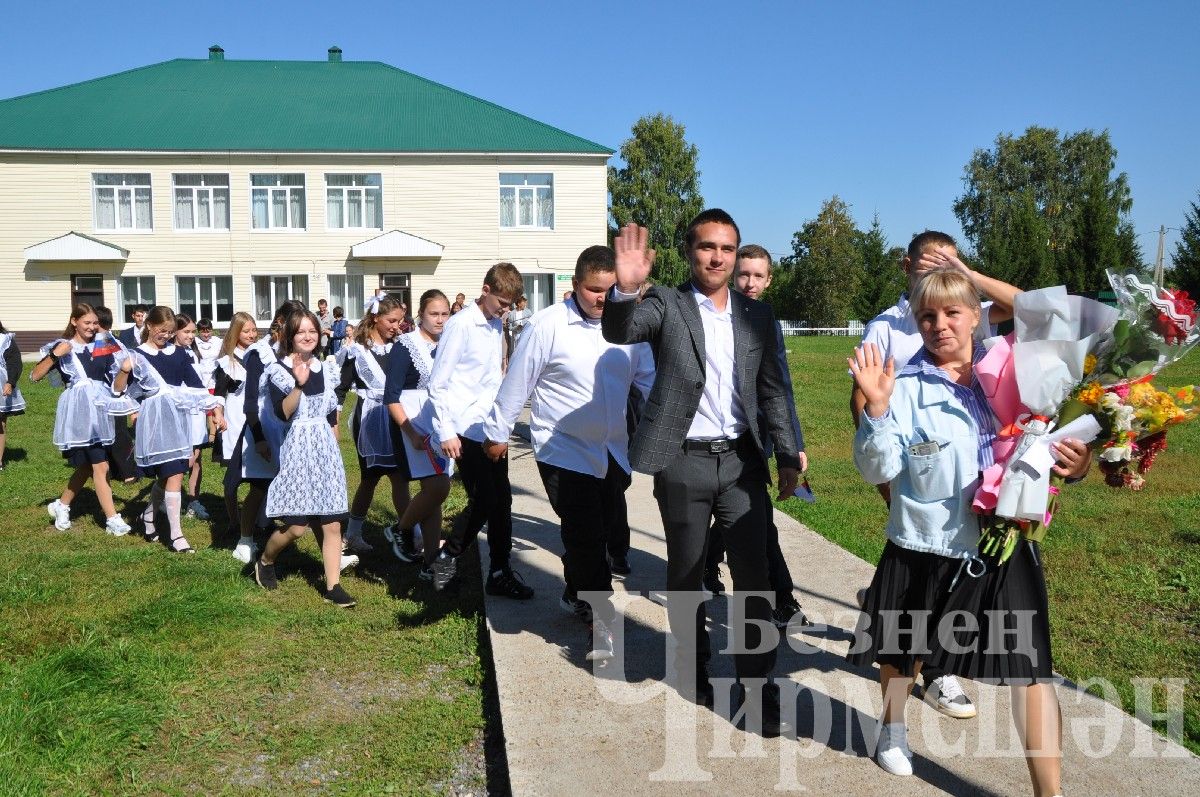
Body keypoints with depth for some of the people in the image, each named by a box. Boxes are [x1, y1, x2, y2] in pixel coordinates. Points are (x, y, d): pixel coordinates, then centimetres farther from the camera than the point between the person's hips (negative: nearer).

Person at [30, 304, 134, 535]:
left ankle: (61, 505, 35)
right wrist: (55, 355, -16)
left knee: (86, 466, 14)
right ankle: (112, 520, -5)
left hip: (100, 410, 5)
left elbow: (115, 382, 13)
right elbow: (34, 376, -6)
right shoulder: (62, 346, 0)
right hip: (79, 411, -5)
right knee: (101, 467, -9)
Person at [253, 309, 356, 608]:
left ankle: (333, 586, 7)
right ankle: (264, 561, 24)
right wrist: (299, 384, -27)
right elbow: (282, 413, -18)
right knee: (296, 526, -6)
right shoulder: (278, 370, -5)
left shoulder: (325, 370, 10)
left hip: (325, 449, 5)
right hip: (296, 450, -5)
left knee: (332, 524, 1)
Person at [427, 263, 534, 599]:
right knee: (483, 502, -2)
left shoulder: (497, 325, 10)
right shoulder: (461, 324, -12)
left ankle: (500, 571, 21)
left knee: (501, 500, 10)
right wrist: (446, 432, -13)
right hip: (467, 430, -7)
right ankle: (448, 555, 19)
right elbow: (437, 384, -12)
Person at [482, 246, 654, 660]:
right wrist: (497, 433, 3)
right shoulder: (547, 325, -13)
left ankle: (574, 594, 42)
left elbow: (649, 379, 7)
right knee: (586, 537, -5)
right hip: (564, 452, -5)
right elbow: (516, 384, -5)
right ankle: (603, 624, 6)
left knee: (601, 530, 17)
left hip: (614, 453, 5)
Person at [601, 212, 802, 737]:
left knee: (754, 577, 1)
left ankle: (758, 689, 11)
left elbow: (772, 390, 12)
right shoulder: (665, 304, -2)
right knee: (685, 576, 12)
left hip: (742, 460, 2)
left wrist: (787, 456, 7)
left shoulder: (757, 315, 8)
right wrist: (627, 289, -43)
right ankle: (693, 670, 31)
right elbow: (619, 331, -23)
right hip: (683, 462, -2)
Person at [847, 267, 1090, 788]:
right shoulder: (904, 388, -10)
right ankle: (893, 728, 51)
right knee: (902, 651, 20)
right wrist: (876, 408, -29)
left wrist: (1071, 466, -9)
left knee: (1029, 670, -2)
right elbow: (876, 470, -15)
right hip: (923, 549, -1)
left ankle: (1049, 790, 14)